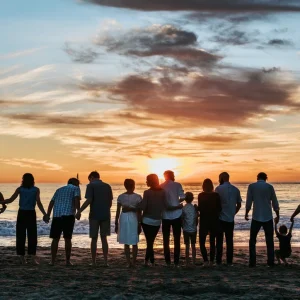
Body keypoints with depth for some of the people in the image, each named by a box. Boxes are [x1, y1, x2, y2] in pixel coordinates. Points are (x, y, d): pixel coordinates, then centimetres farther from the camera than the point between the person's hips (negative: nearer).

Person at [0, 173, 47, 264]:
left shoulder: (20, 189, -1)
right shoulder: (36, 190, -2)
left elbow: (10, 200, -5)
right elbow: (38, 203, -10)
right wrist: (45, 215, -8)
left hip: (22, 214, 1)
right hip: (31, 214, -1)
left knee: (21, 236, 6)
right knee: (32, 236, 4)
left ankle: (22, 257, 5)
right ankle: (33, 257, -4)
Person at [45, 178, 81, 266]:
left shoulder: (59, 189, 26)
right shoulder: (75, 188, 12)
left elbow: (52, 202, 18)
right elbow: (76, 199, -7)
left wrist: (48, 215, 14)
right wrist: (78, 211, -8)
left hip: (56, 215, 4)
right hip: (68, 215, -4)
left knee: (55, 239, 6)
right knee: (67, 239, 3)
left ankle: (53, 261, 5)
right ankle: (68, 261, 5)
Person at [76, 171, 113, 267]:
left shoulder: (91, 185, -4)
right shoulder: (107, 186, 10)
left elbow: (89, 200, -15)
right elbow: (110, 202, 12)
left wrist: (79, 211, -12)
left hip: (94, 215, -4)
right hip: (106, 215, 4)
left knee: (94, 239, 4)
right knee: (104, 238, 10)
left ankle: (93, 262, 8)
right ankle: (105, 261, 6)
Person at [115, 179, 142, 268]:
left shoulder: (121, 197, -1)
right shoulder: (138, 197, -6)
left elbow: (118, 211, -1)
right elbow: (139, 212, -7)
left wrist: (116, 223, 7)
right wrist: (139, 224, -1)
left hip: (124, 218, 1)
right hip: (134, 219, -1)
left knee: (126, 243, 10)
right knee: (134, 243, 10)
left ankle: (128, 262, 7)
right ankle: (134, 262, 9)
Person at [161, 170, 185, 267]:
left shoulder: (160, 187, 2)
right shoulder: (177, 185, -4)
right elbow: (183, 197, -12)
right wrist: (176, 203, 6)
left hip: (165, 216, 2)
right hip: (176, 215, -2)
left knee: (166, 239, 9)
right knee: (177, 239, 5)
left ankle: (167, 261, 8)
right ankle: (176, 261, 3)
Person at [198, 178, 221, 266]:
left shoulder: (201, 195, -9)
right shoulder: (216, 195, -2)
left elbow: (200, 208, -12)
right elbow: (219, 209, -1)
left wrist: (196, 207, 8)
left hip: (204, 221, -3)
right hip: (214, 221, 3)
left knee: (202, 242, 4)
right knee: (212, 242, 14)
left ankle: (206, 260, -12)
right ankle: (212, 261, 11)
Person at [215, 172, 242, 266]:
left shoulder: (219, 189, -8)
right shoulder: (236, 189, 6)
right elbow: (239, 205, 9)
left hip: (220, 218, -3)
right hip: (231, 219, 4)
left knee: (219, 240, 4)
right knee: (229, 240, 8)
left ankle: (218, 260, 4)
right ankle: (229, 261, 8)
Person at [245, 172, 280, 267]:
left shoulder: (251, 186, -1)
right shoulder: (269, 187, 2)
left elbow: (248, 202, -2)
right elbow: (275, 203, 4)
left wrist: (246, 213, 12)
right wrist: (277, 216, 14)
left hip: (256, 217, -1)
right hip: (268, 217, 1)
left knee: (252, 240, 8)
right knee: (269, 241, 9)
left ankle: (252, 262, 2)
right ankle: (271, 262, 6)